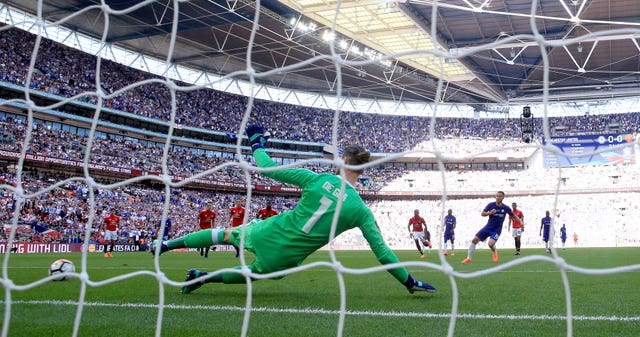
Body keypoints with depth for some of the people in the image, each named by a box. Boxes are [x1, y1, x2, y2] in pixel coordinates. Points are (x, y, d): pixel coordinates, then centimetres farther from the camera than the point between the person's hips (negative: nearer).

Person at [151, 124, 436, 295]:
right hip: (284, 258, 0)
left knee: (227, 234, 28)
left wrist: (257, 144, 13)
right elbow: (382, 252, -8)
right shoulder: (361, 210, -10)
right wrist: (410, 281, 2)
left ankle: (166, 244, 32)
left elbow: (268, 168, -6)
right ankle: (204, 277, 15)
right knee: (253, 273, 32)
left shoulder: (317, 179, -11)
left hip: (268, 232, 0)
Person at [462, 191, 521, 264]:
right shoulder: (491, 205, -6)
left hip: (497, 230, -2)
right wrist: (490, 213, -24)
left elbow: (514, 216, 6)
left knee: (491, 243, -26)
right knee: (474, 240, -6)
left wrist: (520, 221, -8)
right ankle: (469, 258, 6)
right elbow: (482, 213, -7)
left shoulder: (506, 208, -7)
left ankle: (494, 252, 11)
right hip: (488, 227, 2)